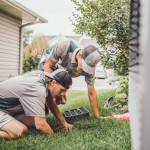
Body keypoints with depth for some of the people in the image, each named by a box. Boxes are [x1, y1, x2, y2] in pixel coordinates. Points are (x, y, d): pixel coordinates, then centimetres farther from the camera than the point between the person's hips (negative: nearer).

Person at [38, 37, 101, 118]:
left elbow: (91, 93, -19)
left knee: (60, 99, -7)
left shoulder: (89, 64, -30)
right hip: (47, 64, -3)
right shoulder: (64, 45, -43)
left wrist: (97, 117, -15)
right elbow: (47, 66, -28)